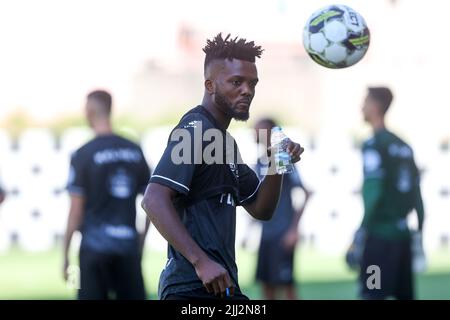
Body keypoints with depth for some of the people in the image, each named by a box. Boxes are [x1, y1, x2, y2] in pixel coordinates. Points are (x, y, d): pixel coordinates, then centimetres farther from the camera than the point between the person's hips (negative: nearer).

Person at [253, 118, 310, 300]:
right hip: (266, 234, 7)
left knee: (286, 284, -5)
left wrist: (294, 228, -17)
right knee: (266, 284, 9)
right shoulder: (259, 165, 10)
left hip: (283, 234, -7)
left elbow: (306, 194, -13)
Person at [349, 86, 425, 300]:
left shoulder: (373, 145, -8)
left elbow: (373, 193, -16)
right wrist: (419, 232, 19)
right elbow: (416, 195, 15)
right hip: (402, 234, 8)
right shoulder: (403, 146, 14)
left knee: (372, 295, -7)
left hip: (380, 234, -8)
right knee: (405, 295, 11)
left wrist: (361, 235, -15)